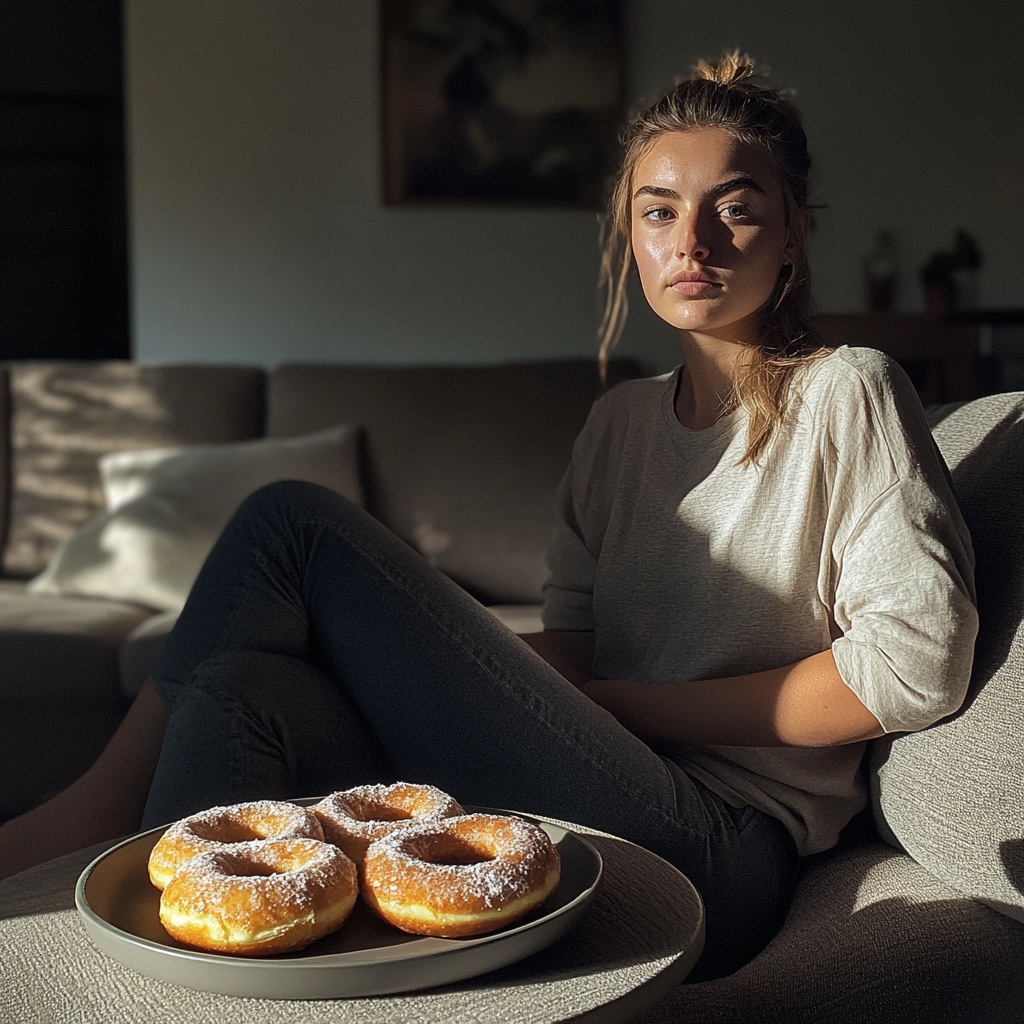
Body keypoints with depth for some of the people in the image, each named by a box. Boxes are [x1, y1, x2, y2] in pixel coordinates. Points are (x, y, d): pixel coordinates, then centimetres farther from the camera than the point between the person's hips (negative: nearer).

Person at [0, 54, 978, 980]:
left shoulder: (847, 395, -1)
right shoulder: (621, 421, 18)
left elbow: (920, 659, -11)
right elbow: (573, 649, 13)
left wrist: (625, 701, -9)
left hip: (712, 849, -6)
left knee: (296, 521, -11)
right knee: (246, 687, -19)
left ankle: (102, 800, 4)